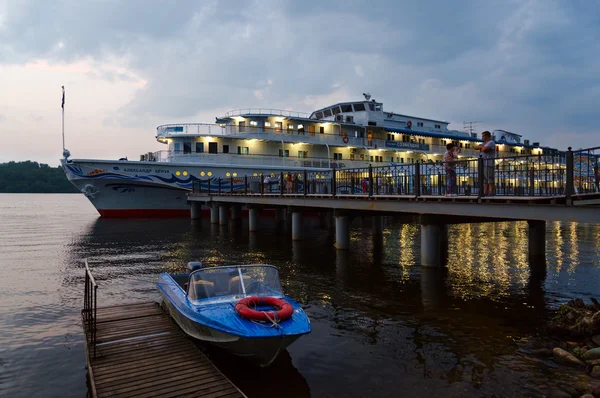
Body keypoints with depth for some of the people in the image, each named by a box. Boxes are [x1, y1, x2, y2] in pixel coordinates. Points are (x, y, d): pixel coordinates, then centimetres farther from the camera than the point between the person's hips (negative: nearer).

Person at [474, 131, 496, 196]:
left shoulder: (491, 143, -5)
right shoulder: (484, 143, 22)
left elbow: (484, 149, -20)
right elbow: (475, 147, 12)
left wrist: (481, 147, 3)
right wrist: (481, 146, -6)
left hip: (489, 163, -9)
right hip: (483, 163, 9)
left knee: (490, 178, -10)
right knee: (485, 178, 3)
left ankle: (491, 192, -12)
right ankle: (485, 192, 1)